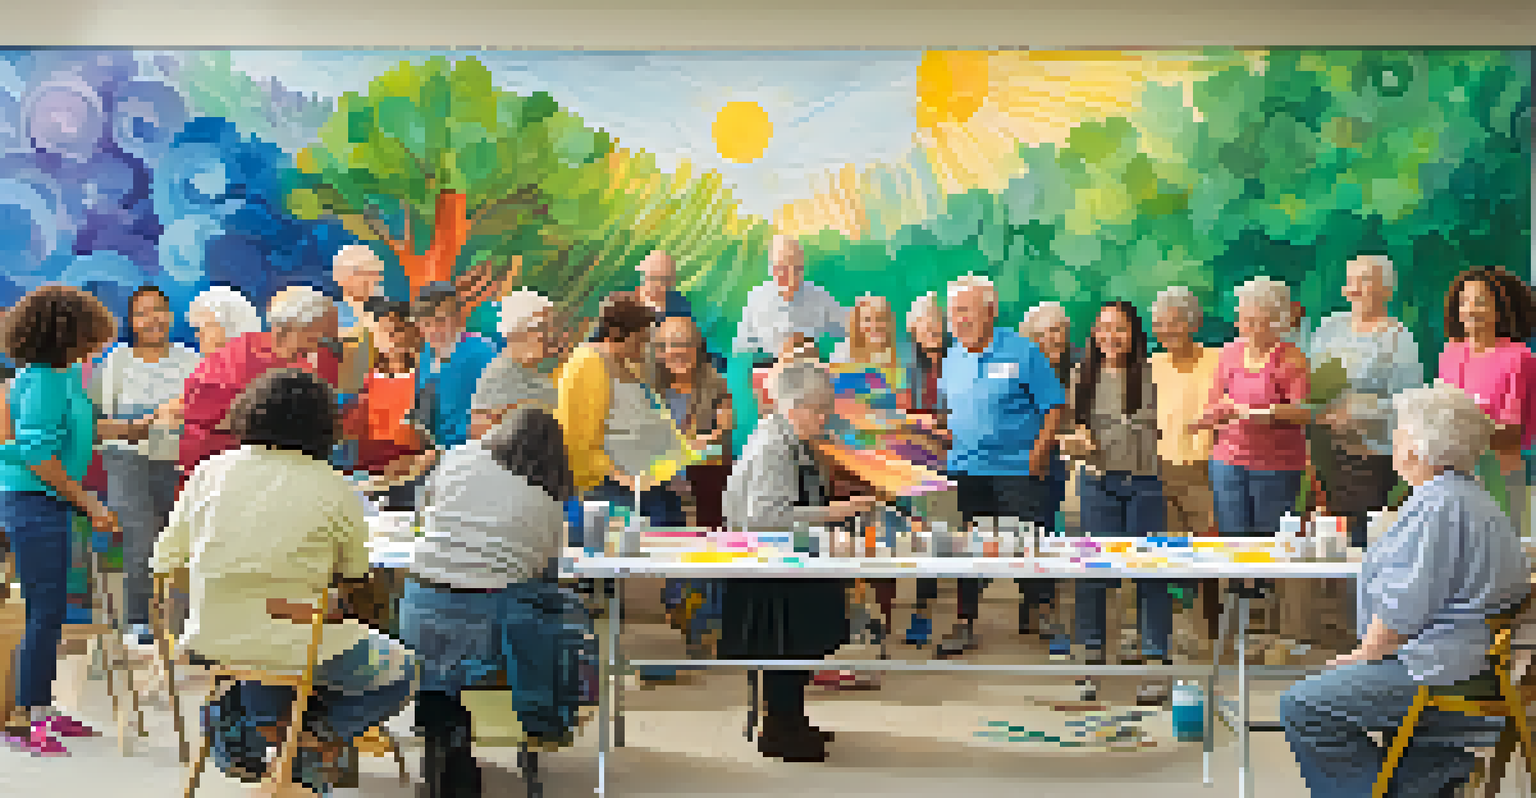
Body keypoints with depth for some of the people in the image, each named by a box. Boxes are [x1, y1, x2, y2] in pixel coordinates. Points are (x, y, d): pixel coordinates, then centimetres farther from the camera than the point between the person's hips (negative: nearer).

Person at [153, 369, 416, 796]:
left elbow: (164, 563, 5)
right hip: (291, 645, -5)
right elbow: (354, 581, 3)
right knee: (399, 670, 19)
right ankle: (315, 739, 4)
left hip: (209, 642, 5)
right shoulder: (337, 489, -9)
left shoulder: (210, 471, 1)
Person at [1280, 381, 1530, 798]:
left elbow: (1404, 606, -21)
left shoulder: (1437, 503, -18)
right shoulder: (1465, 494, 17)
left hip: (1445, 673, -11)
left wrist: (1365, 654, -6)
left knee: (1302, 708, -12)